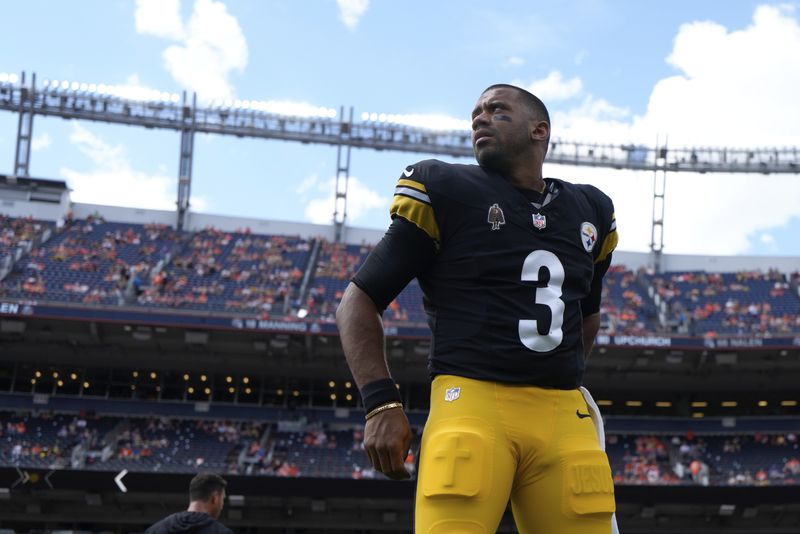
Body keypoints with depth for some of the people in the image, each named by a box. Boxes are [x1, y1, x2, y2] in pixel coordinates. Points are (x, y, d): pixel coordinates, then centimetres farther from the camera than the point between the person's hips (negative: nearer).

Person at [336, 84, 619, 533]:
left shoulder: (590, 213, 18)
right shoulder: (445, 193, 4)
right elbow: (359, 302, 5)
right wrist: (381, 403, -6)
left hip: (564, 417, 4)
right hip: (471, 403, -4)